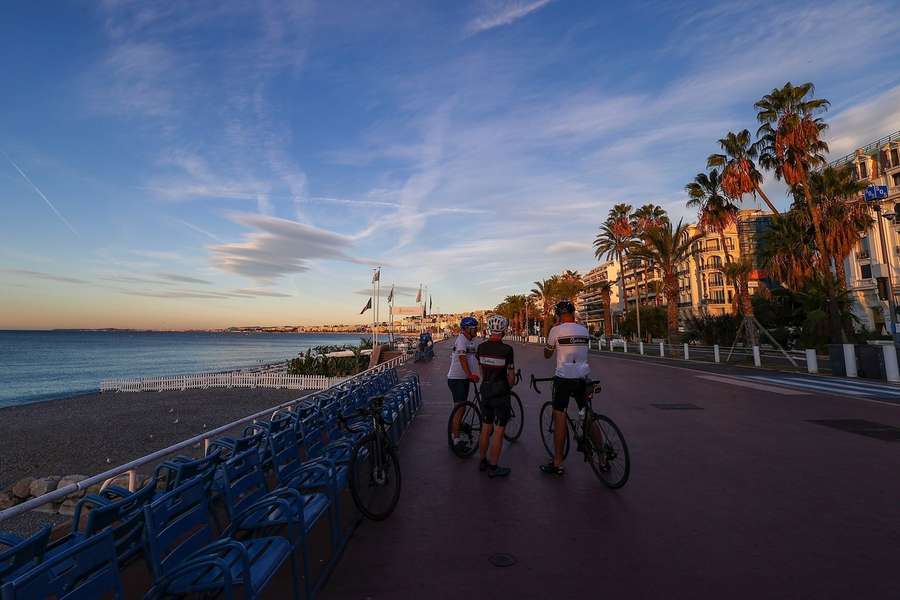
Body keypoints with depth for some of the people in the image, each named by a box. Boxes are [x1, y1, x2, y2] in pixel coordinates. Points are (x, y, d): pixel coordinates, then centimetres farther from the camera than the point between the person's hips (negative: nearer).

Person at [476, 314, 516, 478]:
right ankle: (493, 467, 13)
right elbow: (511, 377, -11)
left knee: (485, 429, 17)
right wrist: (509, 386, 8)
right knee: (498, 431, 5)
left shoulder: (481, 347, -1)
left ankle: (483, 461, 30)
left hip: (485, 392, 6)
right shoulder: (506, 349, -17)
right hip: (501, 394, -5)